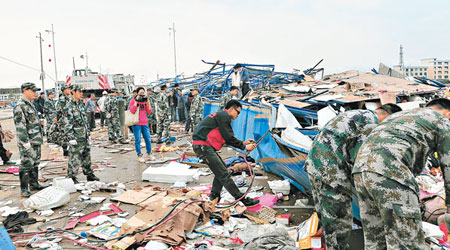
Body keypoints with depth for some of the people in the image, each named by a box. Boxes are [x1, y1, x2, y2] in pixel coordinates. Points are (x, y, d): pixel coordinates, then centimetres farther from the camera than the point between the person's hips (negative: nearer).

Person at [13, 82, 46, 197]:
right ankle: (24, 189, 5)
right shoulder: (20, 106, -14)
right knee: (26, 165, -3)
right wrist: (26, 142, -23)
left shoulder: (30, 104, 15)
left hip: (36, 141, 9)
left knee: (35, 163, 16)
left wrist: (39, 138, 21)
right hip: (28, 142, -9)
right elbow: (20, 126, -20)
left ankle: (34, 184, 26)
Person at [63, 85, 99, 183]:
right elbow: (67, 124, -16)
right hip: (76, 138, -8)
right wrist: (71, 138, -19)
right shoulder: (69, 107, -12)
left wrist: (88, 134, 18)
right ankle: (72, 177, 10)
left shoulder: (81, 104, 13)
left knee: (87, 157, 15)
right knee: (74, 159, -1)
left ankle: (89, 174, 25)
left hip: (85, 137, 8)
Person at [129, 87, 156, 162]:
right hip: (136, 123, -4)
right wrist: (136, 101, -15)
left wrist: (148, 102, -3)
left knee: (148, 139, 5)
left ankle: (149, 154, 19)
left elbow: (149, 112, 6)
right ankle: (139, 156, 9)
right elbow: (132, 111, -14)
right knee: (138, 140, 0)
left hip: (145, 123, 4)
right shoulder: (133, 101, -1)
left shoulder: (145, 101, 12)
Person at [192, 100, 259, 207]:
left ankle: (214, 197, 23)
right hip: (203, 146, -11)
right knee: (224, 174, -9)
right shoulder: (224, 116, -9)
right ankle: (242, 199, -5)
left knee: (221, 169, 18)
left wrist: (243, 143, 18)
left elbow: (227, 138, 23)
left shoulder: (221, 116, 23)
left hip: (203, 146, 11)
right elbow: (228, 138, -13)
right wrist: (244, 147, -4)